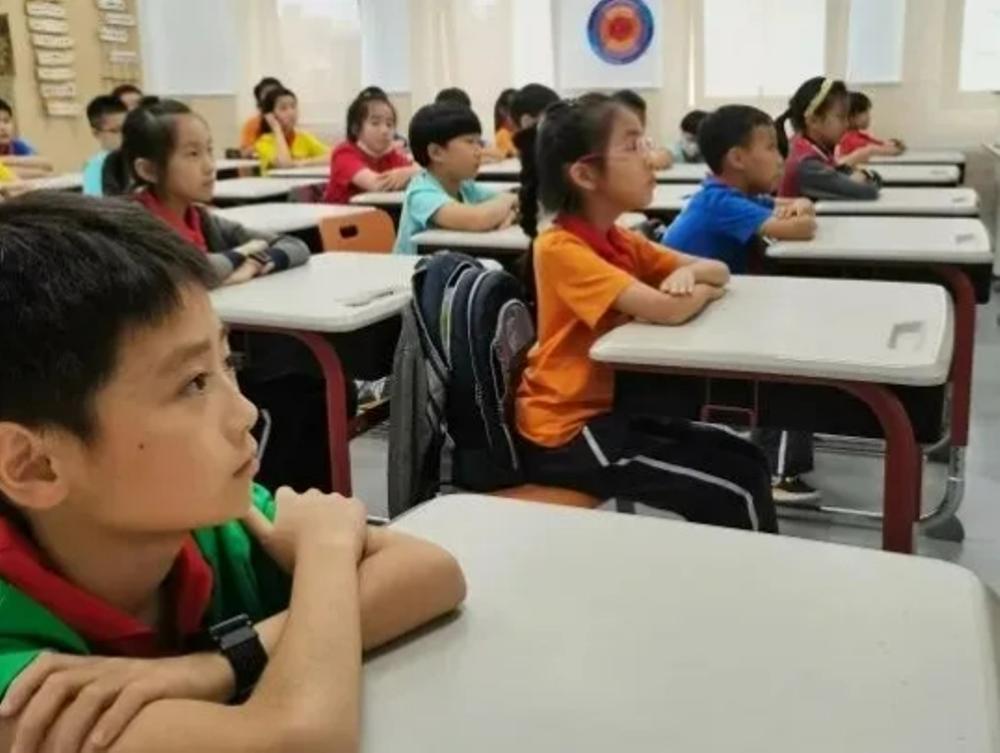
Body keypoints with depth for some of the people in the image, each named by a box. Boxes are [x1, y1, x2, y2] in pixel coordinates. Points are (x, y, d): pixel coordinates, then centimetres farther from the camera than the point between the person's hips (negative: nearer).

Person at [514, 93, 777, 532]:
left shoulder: (620, 241, 8)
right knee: (738, 489, -7)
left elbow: (719, 271, 12)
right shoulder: (560, 249, -20)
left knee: (746, 461, 9)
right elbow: (668, 310, -31)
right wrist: (705, 289, -8)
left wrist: (690, 272, -12)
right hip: (566, 433, -9)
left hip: (608, 409, 9)